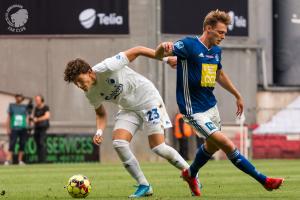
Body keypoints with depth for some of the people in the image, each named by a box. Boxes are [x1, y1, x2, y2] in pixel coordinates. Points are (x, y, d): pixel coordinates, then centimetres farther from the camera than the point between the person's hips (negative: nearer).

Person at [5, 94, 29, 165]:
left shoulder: (25, 107, 11)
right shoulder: (11, 106, 9)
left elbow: (27, 118, 12)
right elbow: (8, 118, 8)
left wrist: (27, 127, 2)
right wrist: (8, 128, 1)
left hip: (23, 129, 2)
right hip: (14, 129, -2)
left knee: (22, 144, -1)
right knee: (12, 144, -11)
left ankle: (20, 160, 5)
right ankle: (8, 160, -14)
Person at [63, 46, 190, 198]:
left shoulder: (107, 68, -29)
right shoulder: (91, 94, -7)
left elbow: (137, 51, -22)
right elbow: (100, 113, 11)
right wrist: (99, 131, -9)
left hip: (148, 100, -6)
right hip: (128, 109, 6)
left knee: (158, 147, -12)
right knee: (118, 143, -14)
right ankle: (144, 186, -4)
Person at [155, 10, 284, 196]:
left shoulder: (216, 51, 7)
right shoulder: (189, 45, -17)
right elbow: (159, 54, -27)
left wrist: (238, 95, 30)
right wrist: (164, 47, -51)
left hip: (211, 105, 9)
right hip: (194, 109, -9)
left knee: (213, 145, 23)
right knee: (228, 145, -15)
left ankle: (191, 174, 48)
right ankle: (264, 180, -12)